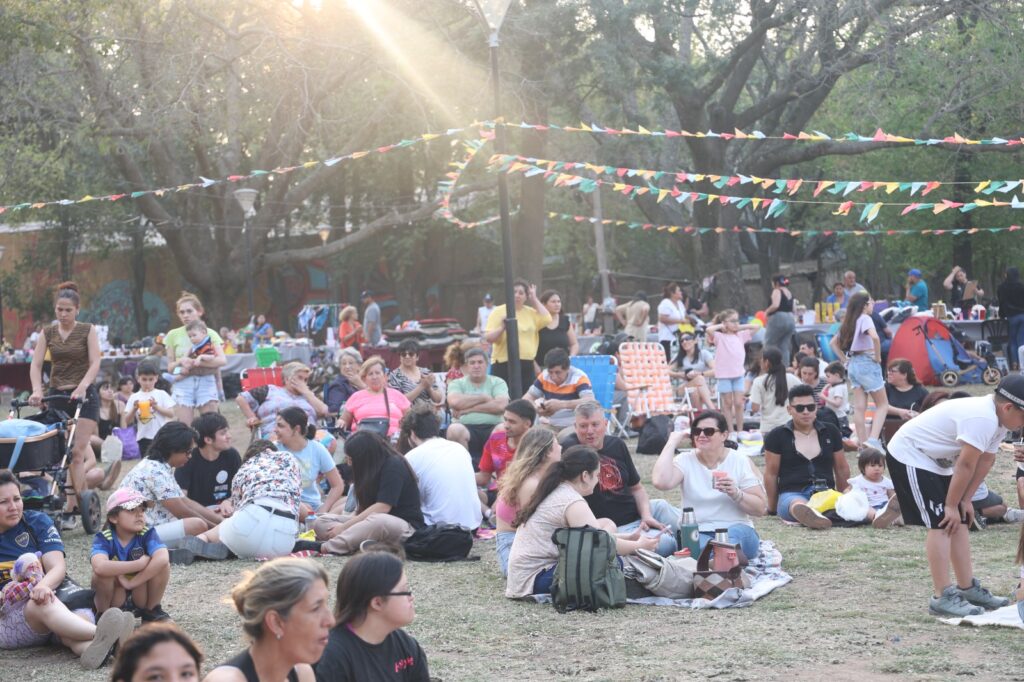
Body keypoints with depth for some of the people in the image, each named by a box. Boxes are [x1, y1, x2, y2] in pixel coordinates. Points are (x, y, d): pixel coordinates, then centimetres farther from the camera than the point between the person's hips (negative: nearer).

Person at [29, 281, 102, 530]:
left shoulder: (87, 331, -1)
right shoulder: (48, 333, 7)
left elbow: (95, 363, -10)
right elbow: (36, 364, 0)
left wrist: (82, 387, -26)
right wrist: (37, 390, -17)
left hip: (83, 396, -4)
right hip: (57, 395, 4)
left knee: (76, 452, -13)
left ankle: (70, 511, -14)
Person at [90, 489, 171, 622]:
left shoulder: (148, 534, -14)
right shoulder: (104, 538, -18)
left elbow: (162, 559, -35)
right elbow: (100, 567, -41)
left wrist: (131, 583, -34)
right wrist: (140, 564, -35)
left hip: (141, 593, 2)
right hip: (114, 596, -1)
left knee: (163, 565, -23)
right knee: (102, 572, -31)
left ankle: (151, 610, 1)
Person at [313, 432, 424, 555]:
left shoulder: (394, 465, -12)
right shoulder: (373, 468, 13)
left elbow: (382, 507, -19)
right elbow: (365, 505, 12)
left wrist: (345, 526, -17)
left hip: (407, 526, -9)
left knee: (377, 521, -43)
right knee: (321, 522, -7)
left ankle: (326, 547, -43)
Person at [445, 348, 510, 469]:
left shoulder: (497, 382, 14)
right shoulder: (457, 384, 15)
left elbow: (501, 405, -6)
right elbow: (455, 402, -8)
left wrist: (469, 408, -5)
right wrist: (483, 398, 0)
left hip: (492, 428, 0)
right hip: (466, 428, 0)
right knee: (454, 430, -36)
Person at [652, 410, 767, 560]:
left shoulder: (741, 462, 3)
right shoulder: (685, 461, 4)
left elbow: (761, 508, 1)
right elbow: (661, 482, -17)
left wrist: (736, 494, -19)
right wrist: (672, 442, -8)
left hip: (735, 528, -1)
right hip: (696, 532, 1)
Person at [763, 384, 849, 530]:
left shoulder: (830, 432, 16)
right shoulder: (777, 436, 7)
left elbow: (842, 469, 24)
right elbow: (771, 474, 10)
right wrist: (772, 507, 13)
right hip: (792, 493, -5)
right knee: (798, 505, -45)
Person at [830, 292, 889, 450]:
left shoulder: (848, 322, 12)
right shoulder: (865, 318, -11)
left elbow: (833, 343, 20)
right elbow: (874, 337, -29)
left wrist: (844, 360, 14)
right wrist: (878, 357, -15)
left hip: (853, 364, 7)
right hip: (867, 362, -7)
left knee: (859, 407, 6)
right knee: (882, 404, 1)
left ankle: (863, 445, 6)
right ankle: (873, 439, -15)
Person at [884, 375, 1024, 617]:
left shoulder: (997, 419, 1)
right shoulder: (982, 419, -31)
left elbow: (985, 461, 7)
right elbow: (966, 465, -25)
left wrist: (965, 500, 5)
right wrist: (952, 505, -16)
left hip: (936, 461, 10)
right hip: (909, 455, -10)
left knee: (959, 523, 9)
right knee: (941, 524, -13)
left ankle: (968, 588, 17)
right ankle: (943, 597, -11)